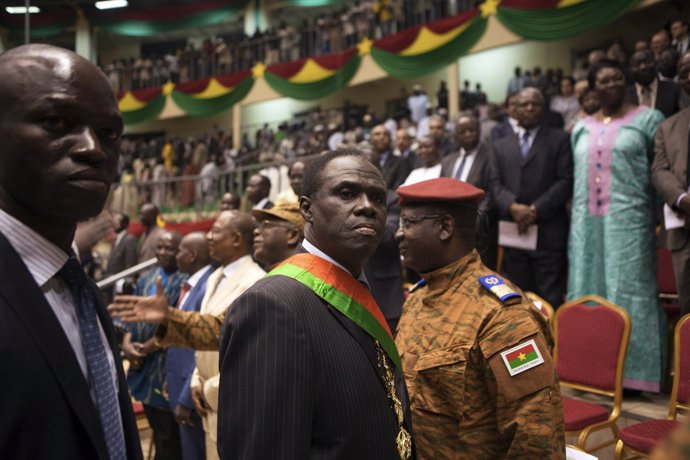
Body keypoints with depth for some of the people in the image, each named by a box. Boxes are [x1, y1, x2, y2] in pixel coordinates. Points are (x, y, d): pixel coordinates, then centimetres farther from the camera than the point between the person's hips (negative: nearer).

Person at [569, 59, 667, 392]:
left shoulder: (647, 118, 3)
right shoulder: (581, 128, 15)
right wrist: (575, 215, 9)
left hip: (628, 219, -4)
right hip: (587, 221, 5)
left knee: (627, 291, -4)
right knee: (588, 292, 6)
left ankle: (630, 370, 4)